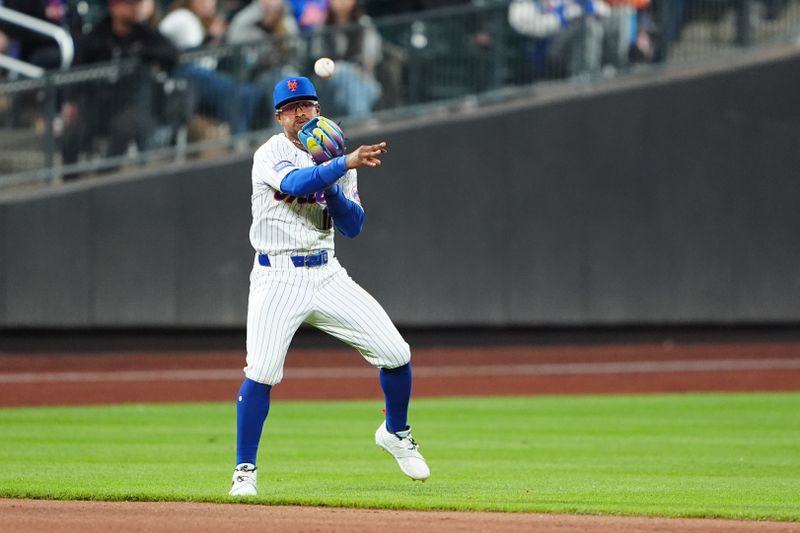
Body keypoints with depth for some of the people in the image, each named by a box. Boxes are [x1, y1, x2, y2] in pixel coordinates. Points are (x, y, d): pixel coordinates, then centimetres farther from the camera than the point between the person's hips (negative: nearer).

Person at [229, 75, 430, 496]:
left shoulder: (335, 162, 10)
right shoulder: (270, 154, -5)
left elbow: (353, 226, 2)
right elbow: (296, 183, -27)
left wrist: (329, 185, -11)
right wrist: (344, 164, -31)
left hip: (326, 274, 5)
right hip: (277, 277, -5)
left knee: (395, 353, -2)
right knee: (261, 372, -17)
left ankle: (396, 433, 23)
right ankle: (245, 470, -3)